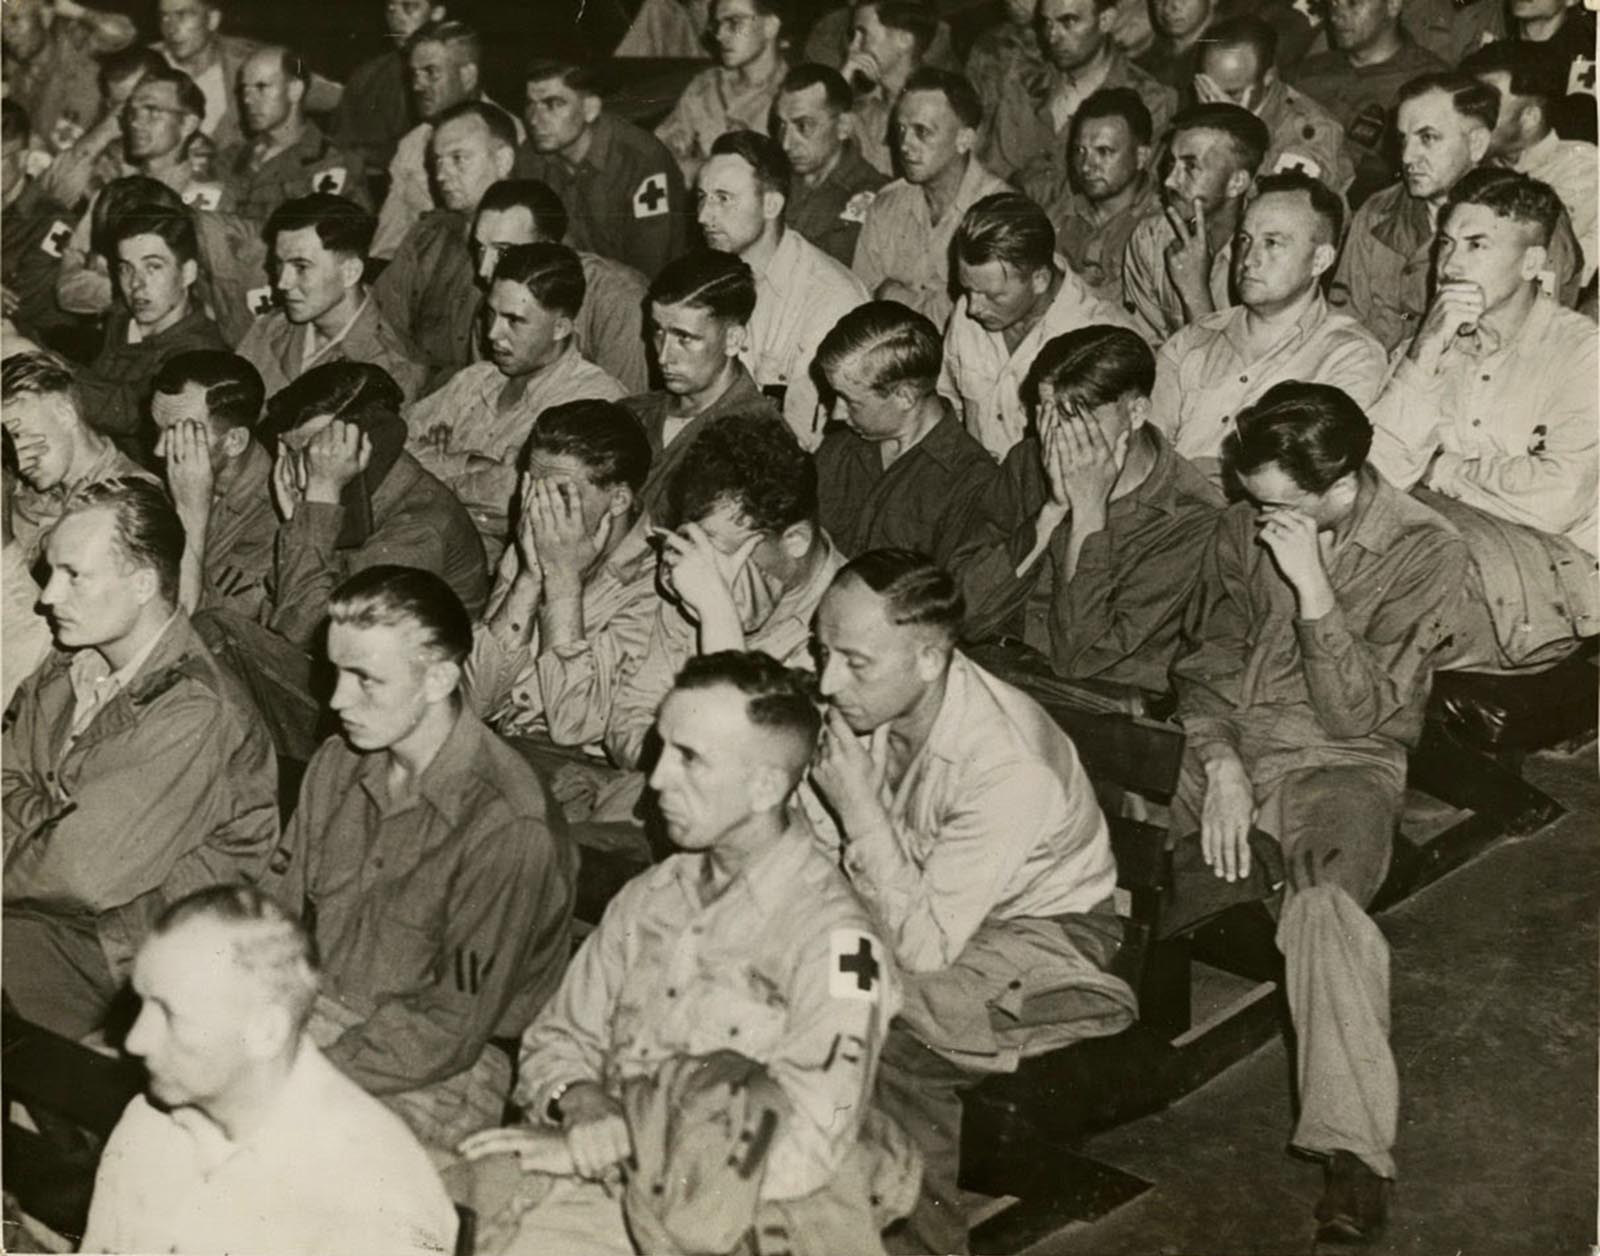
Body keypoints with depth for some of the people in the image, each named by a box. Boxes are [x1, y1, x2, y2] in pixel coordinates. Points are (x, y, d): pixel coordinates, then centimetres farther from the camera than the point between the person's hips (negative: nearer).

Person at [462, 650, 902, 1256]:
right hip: (610, 1194, 4)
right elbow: (558, 1037, 16)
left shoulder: (834, 939, -12)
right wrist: (581, 1104, -10)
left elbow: (802, 1153, -18)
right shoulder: (647, 897, 11)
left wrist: (589, 1149, -17)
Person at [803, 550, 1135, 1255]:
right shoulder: (860, 704, -14)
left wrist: (860, 807, -33)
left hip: (1040, 927, -6)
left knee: (887, 1040, -29)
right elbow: (822, 849, -1)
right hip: (922, 904, 6)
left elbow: (924, 946, -31)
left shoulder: (1009, 767, -33)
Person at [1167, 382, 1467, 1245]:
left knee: (1322, 903, -35)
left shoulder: (1425, 553, -6)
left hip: (1338, 764, -5)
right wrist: (1220, 765, -8)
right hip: (1224, 745, 5)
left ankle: (1354, 1149, -33)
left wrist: (1311, 586, -21)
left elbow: (1357, 713, -11)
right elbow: (1206, 660, 9)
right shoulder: (1245, 527, 8)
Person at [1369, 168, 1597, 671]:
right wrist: (1425, 356, -10)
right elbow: (1378, 473, -2)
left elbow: (1557, 500, -17)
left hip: (1553, 563, -4)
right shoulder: (1426, 347, 14)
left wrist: (1444, 470, -3)